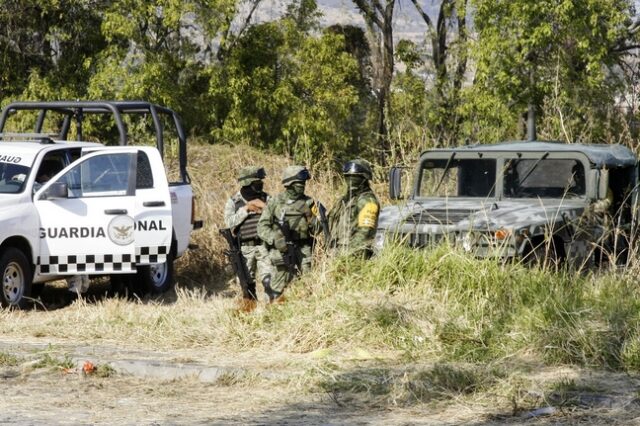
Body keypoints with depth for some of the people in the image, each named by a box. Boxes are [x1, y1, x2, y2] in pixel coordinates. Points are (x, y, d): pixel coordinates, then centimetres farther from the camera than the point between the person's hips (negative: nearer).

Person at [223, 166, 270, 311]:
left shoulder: (265, 198, 7)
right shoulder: (233, 201, 3)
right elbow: (229, 222, -8)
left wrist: (263, 207, -14)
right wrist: (245, 209, -12)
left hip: (264, 245, 0)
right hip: (245, 248, 0)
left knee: (268, 277, -7)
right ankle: (249, 304, 17)